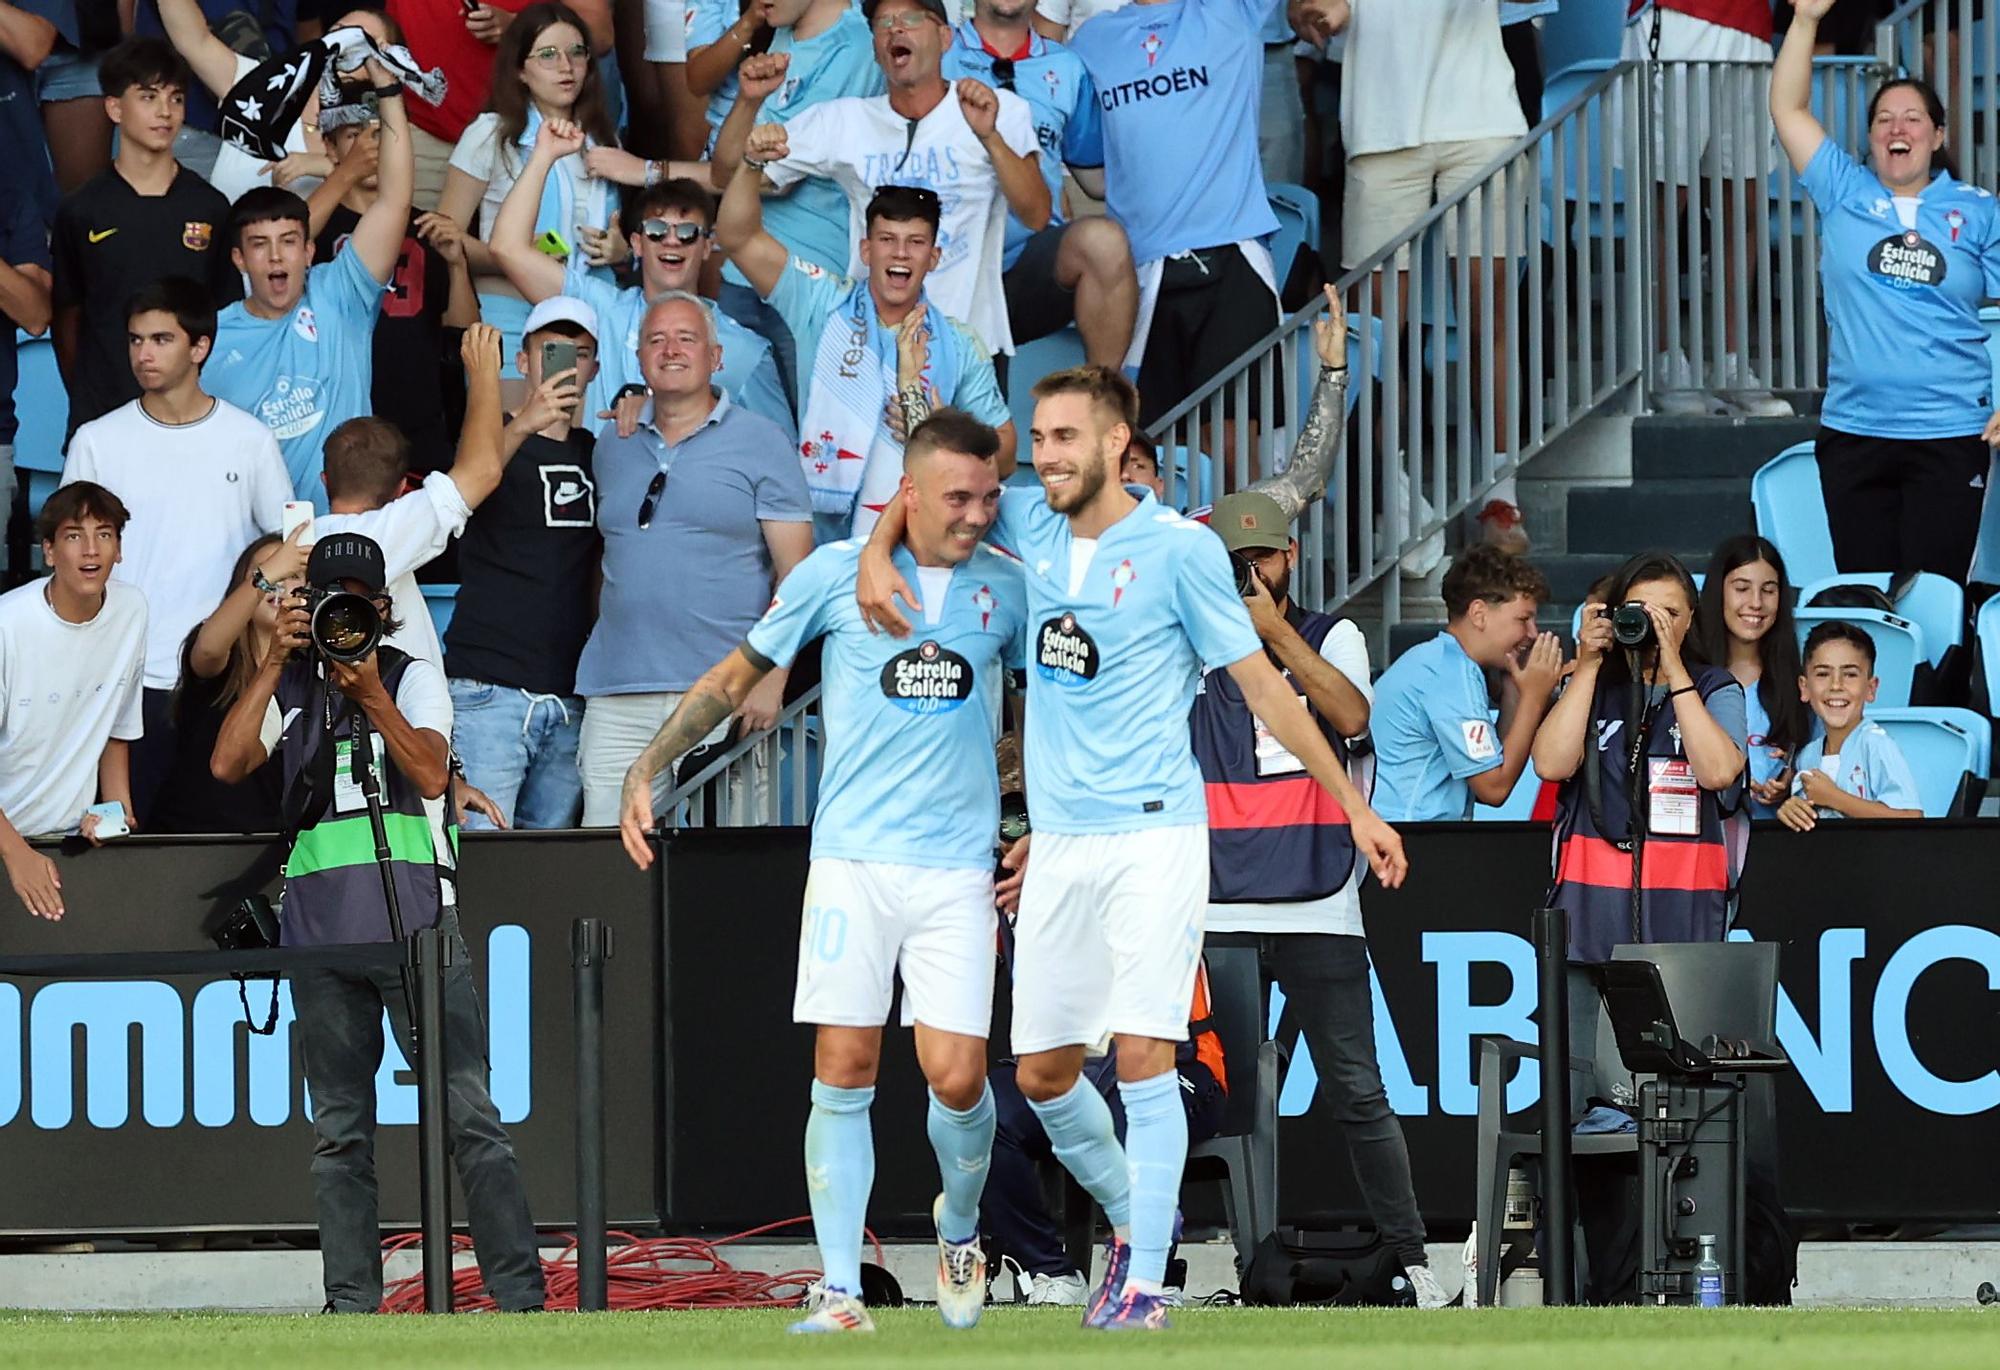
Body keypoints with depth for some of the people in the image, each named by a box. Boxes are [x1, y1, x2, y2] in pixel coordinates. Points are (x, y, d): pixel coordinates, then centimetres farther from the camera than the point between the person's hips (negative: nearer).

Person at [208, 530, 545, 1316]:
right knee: (340, 1130, 4)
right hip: (320, 930, 3)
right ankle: (351, 1304, 6)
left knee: (468, 1115, -9)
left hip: (415, 923, -3)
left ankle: (520, 1294, -11)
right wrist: (275, 664, -4)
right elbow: (227, 764, -1)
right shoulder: (290, 689, 14)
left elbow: (430, 773, -6)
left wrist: (371, 695, -15)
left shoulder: (412, 678, 10)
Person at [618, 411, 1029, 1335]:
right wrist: (647, 770, 4)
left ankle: (959, 1225, 23)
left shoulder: (1005, 588, 6)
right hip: (852, 859, -1)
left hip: (958, 870, 1)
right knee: (843, 1073, -5)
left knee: (957, 1077, -7)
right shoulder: (835, 574, 0)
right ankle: (840, 1289, -1)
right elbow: (736, 676, 11)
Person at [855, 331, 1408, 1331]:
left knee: (1142, 1057, -13)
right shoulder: (1033, 527, 9)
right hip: (1060, 845, 6)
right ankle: (1131, 1218, 29)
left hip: (1154, 835, -6)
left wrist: (1354, 806, -1)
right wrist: (876, 554, 3)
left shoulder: (1180, 549, -5)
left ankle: (1145, 1286, -11)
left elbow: (1261, 685, -1)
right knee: (1043, 1074, 6)